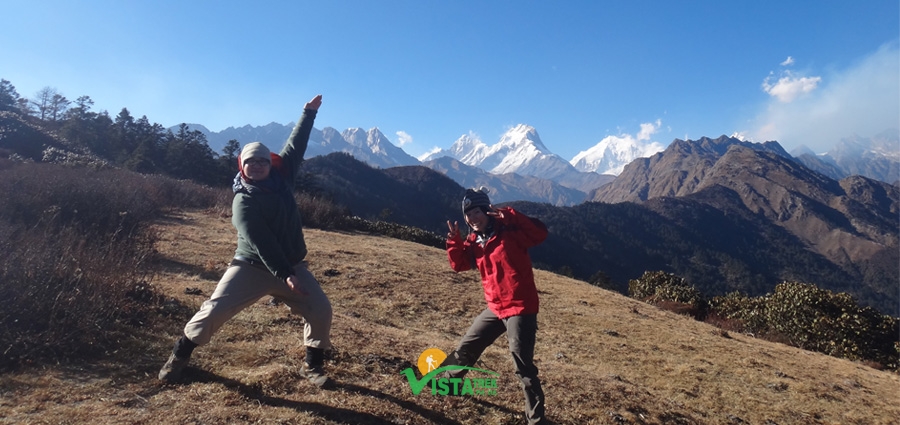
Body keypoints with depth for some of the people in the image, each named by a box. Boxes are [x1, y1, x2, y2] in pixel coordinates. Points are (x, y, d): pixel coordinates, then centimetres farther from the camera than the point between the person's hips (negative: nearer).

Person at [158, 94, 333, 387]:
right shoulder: (243, 201, -15)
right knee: (215, 309, -5)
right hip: (251, 267, -4)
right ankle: (180, 355, 22)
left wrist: (309, 113, 7)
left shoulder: (281, 178, 2)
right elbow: (261, 243, -24)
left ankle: (312, 365, 16)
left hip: (291, 265, 4)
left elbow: (296, 146, 9)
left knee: (321, 311, -4)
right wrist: (284, 275, -31)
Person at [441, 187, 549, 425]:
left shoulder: (509, 231, -13)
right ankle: (449, 380, 46)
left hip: (521, 307, -7)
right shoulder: (474, 241, 8)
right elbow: (459, 265, 9)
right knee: (467, 346, 21)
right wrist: (454, 241, -6)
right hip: (495, 308, 8)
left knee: (523, 366, -7)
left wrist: (509, 216, -33)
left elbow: (540, 234, -26)